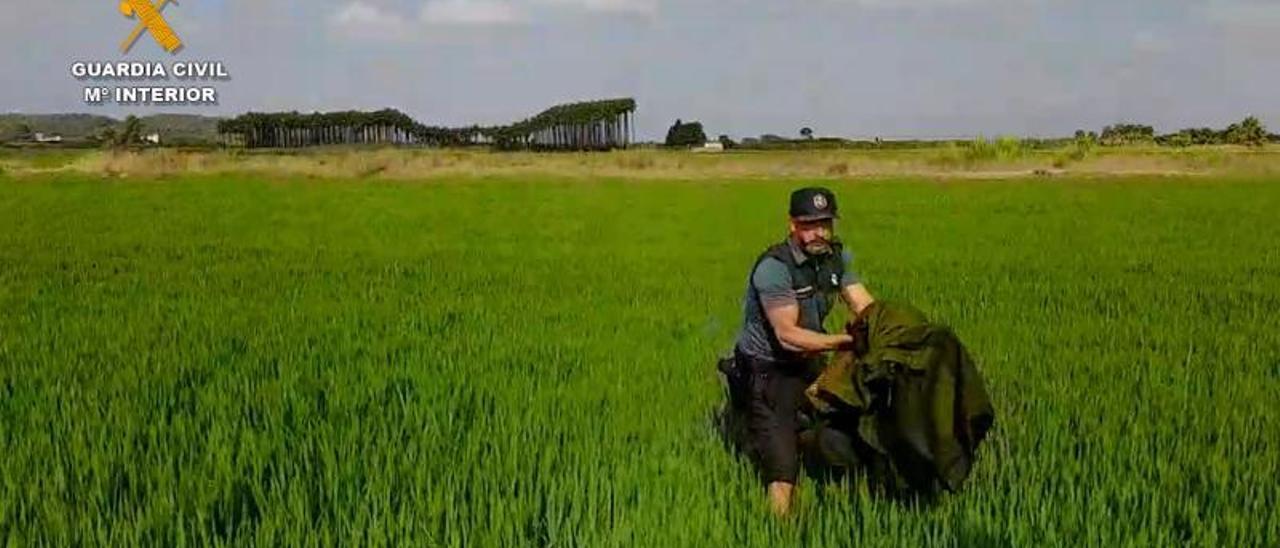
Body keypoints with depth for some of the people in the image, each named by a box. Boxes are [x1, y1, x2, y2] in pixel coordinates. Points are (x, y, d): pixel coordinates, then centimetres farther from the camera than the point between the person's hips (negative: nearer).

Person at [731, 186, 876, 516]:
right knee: (782, 465, -10)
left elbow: (865, 306, -7)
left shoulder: (837, 257, -3)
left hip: (808, 363, 7)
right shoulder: (774, 268, -26)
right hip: (768, 369, -7)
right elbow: (788, 335, -29)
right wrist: (845, 341, -32)